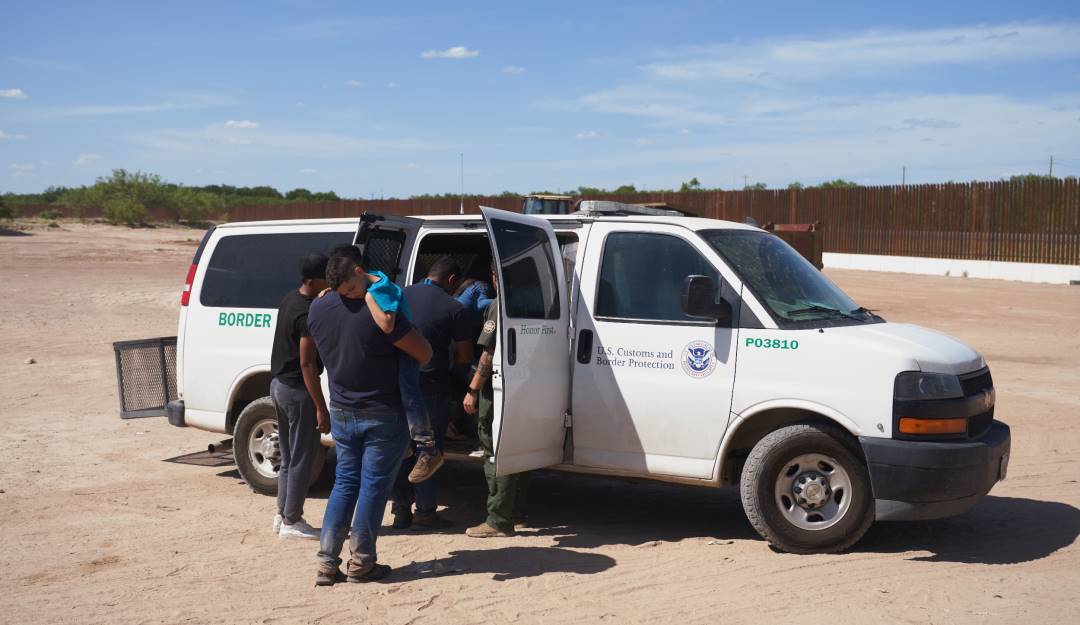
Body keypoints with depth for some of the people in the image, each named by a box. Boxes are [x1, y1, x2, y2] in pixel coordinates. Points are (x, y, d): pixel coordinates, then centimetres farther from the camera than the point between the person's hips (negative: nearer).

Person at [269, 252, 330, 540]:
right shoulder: (308, 313, -21)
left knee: (289, 458, 18)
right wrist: (321, 408, -20)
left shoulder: (290, 300, 8)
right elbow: (307, 364, -22)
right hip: (297, 390, -10)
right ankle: (291, 522, 8)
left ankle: (282, 515, 25)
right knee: (301, 459, 1)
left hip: (279, 384, 10)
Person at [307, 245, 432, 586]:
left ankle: (326, 563, 11)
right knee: (374, 486, 5)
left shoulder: (318, 308, -5)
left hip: (342, 414, 6)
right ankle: (361, 563, 11)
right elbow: (425, 354, -16)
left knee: (344, 484, 16)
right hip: (382, 416, -6)